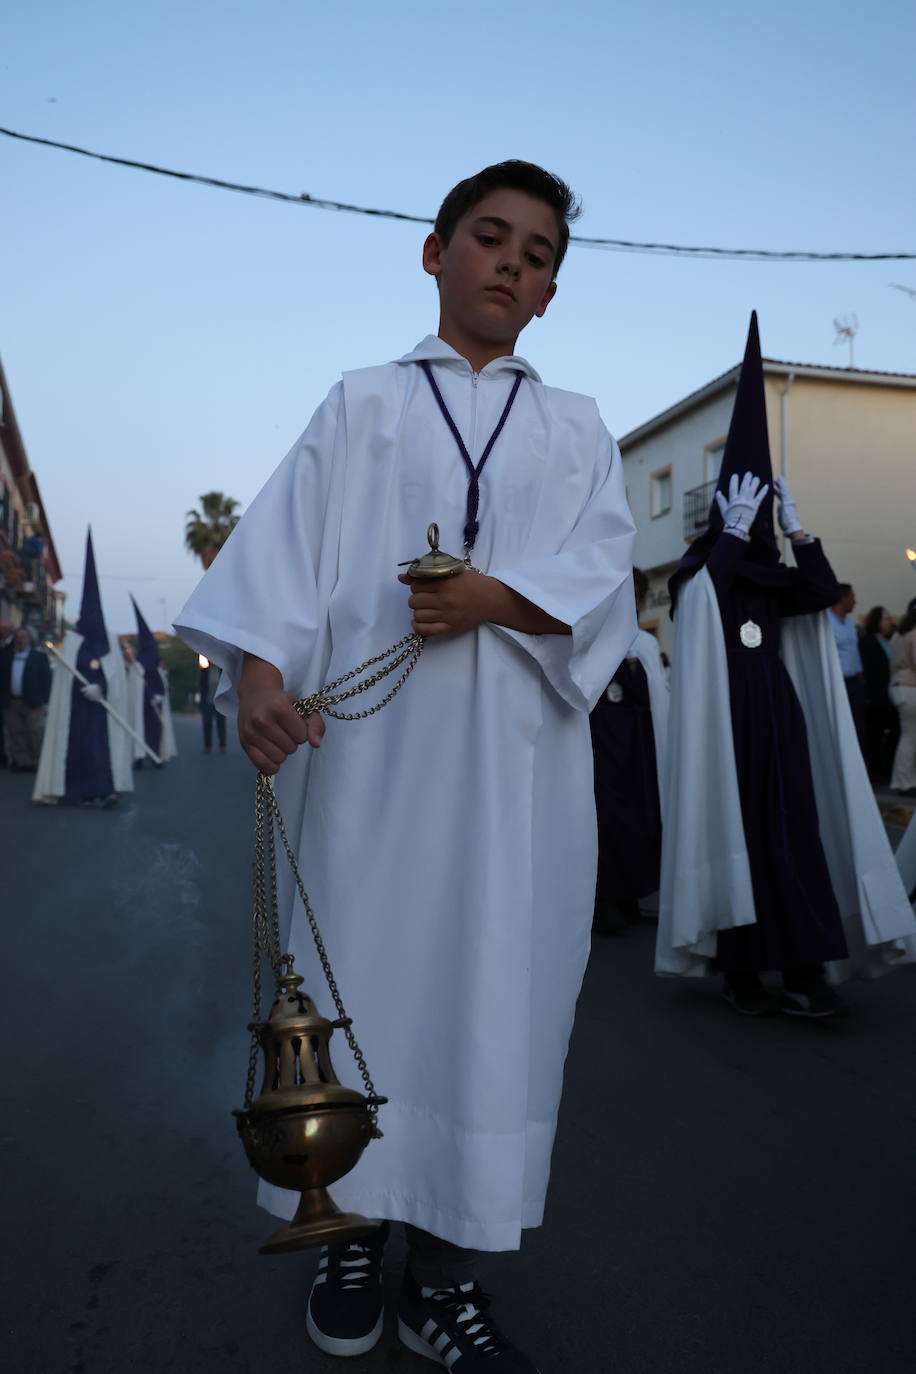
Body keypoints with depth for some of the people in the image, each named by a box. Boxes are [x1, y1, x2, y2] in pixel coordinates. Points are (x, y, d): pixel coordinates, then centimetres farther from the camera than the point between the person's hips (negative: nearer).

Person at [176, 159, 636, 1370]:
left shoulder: (577, 427, 18)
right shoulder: (362, 404, 15)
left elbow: (604, 565, 3)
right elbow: (287, 539, 1)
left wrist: (496, 595, -16)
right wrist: (260, 669, -16)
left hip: (516, 750, 2)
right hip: (370, 736, -1)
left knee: (493, 984, 1)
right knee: (359, 965, 3)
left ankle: (446, 1269, 15)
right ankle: (354, 1229, 22)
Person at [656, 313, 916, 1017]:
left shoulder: (773, 579, 15)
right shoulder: (698, 573, 1)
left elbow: (825, 591, -1)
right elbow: (702, 595, -21)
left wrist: (796, 524, -4)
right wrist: (735, 527, -17)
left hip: (780, 721, 5)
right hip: (727, 723, -4)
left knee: (797, 834, -3)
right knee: (736, 836, -2)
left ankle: (804, 969, -1)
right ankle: (740, 970, 7)